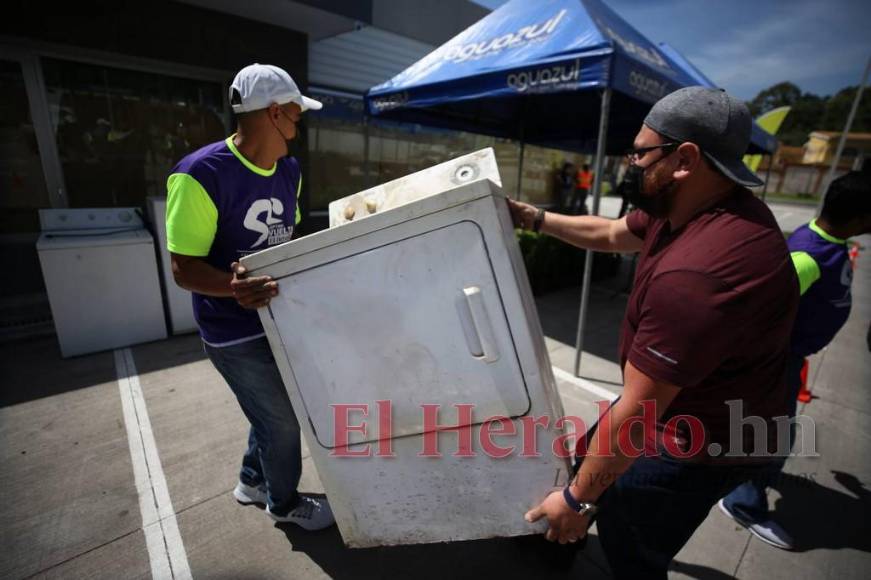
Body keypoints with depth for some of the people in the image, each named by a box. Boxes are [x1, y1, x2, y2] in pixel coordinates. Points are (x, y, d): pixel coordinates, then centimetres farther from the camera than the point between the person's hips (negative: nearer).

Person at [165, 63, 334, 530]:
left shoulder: (288, 170, 1)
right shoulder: (200, 174, -22)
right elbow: (184, 268, -20)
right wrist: (235, 286, -39)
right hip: (236, 332, -7)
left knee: (273, 408, 23)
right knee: (282, 419, 9)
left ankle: (251, 480, 51)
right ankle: (284, 503, 38)